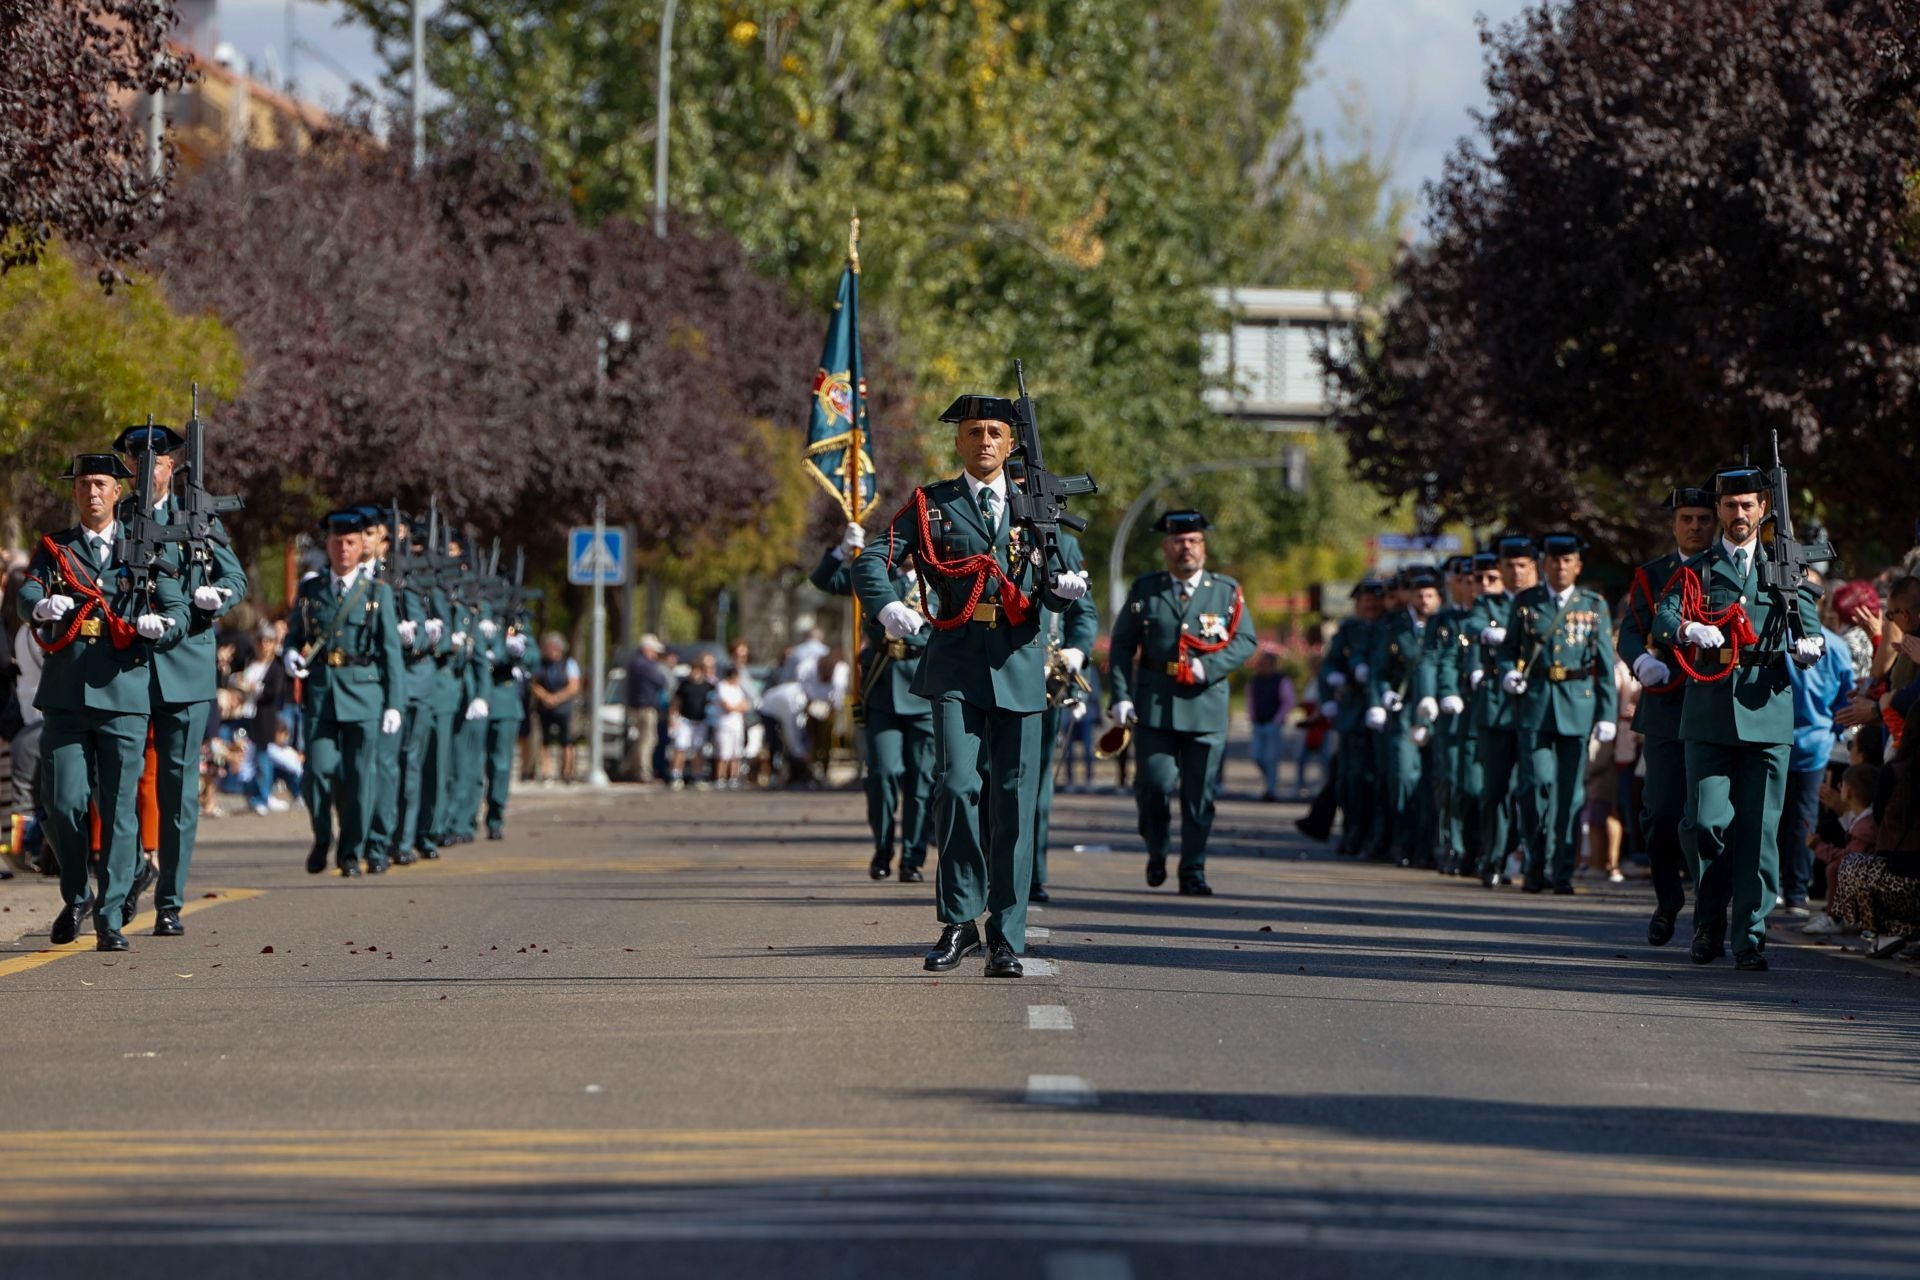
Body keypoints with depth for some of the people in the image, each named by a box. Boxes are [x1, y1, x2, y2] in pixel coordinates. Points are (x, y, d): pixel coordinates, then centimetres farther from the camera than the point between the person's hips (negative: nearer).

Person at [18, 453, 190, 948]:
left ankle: (111, 916, 2)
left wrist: (161, 625, -22)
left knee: (119, 809, -3)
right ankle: (75, 898, 20)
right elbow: (25, 598, -4)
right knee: (63, 805, -3)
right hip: (64, 697, 1)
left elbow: (178, 614, 2)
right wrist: (42, 606, -28)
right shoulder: (54, 549, 12)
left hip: (124, 692, -1)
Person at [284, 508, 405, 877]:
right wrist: (291, 655, -7)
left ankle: (351, 852, 11)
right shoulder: (310, 590, 11)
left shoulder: (378, 592, 6)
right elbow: (293, 635, 18)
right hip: (319, 692, 1)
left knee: (358, 776, -1)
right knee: (319, 770, -7)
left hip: (363, 693, -1)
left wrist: (394, 703, -1)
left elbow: (391, 650, 4)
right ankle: (321, 840, 16)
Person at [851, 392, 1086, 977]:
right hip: (956, 665, -1)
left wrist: (1065, 585, -17)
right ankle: (959, 922, -2)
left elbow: (1052, 591, 7)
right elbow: (872, 562, 0)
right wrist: (888, 607, -20)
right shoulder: (929, 506, 8)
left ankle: (1007, 940, 5)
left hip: (1018, 665, 1)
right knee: (958, 786, -14)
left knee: (1013, 802, 1)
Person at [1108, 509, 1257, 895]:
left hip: (1206, 707, 0)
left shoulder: (1226, 591, 9)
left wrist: (1209, 667, -13)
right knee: (1155, 783, -7)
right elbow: (1122, 645, 8)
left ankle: (1193, 871, 8)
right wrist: (1121, 695, -3)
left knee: (1199, 794, -1)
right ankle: (1156, 851, 19)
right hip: (1153, 705, 0)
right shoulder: (1144, 591, 9)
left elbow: (1246, 641, 4)